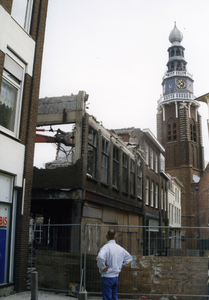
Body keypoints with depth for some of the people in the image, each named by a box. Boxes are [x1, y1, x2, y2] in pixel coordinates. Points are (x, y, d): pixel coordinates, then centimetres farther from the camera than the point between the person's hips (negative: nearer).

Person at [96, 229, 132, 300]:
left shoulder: (106, 247, -16)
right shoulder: (120, 248, 5)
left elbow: (100, 258, -36)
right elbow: (128, 257, 20)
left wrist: (102, 267, -20)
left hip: (107, 277, -6)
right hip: (116, 276, 6)